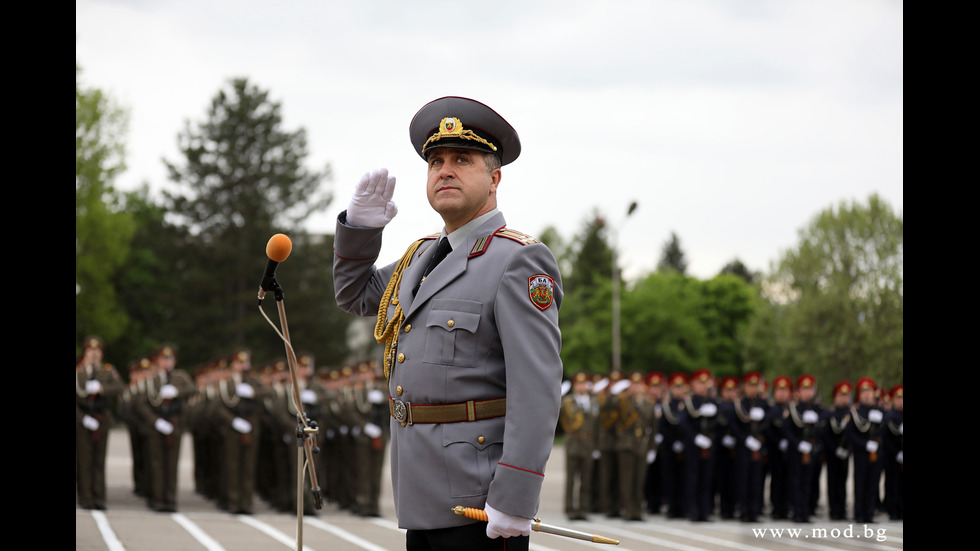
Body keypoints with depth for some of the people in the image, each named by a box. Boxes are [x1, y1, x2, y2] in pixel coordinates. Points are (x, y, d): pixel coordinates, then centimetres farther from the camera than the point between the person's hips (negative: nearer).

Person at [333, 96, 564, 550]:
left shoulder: (519, 262, -11)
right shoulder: (424, 257, 16)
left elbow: (537, 389, -18)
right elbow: (356, 295, 34)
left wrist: (514, 500, -25)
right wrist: (360, 226, 13)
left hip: (480, 500, -9)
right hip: (424, 498, 9)